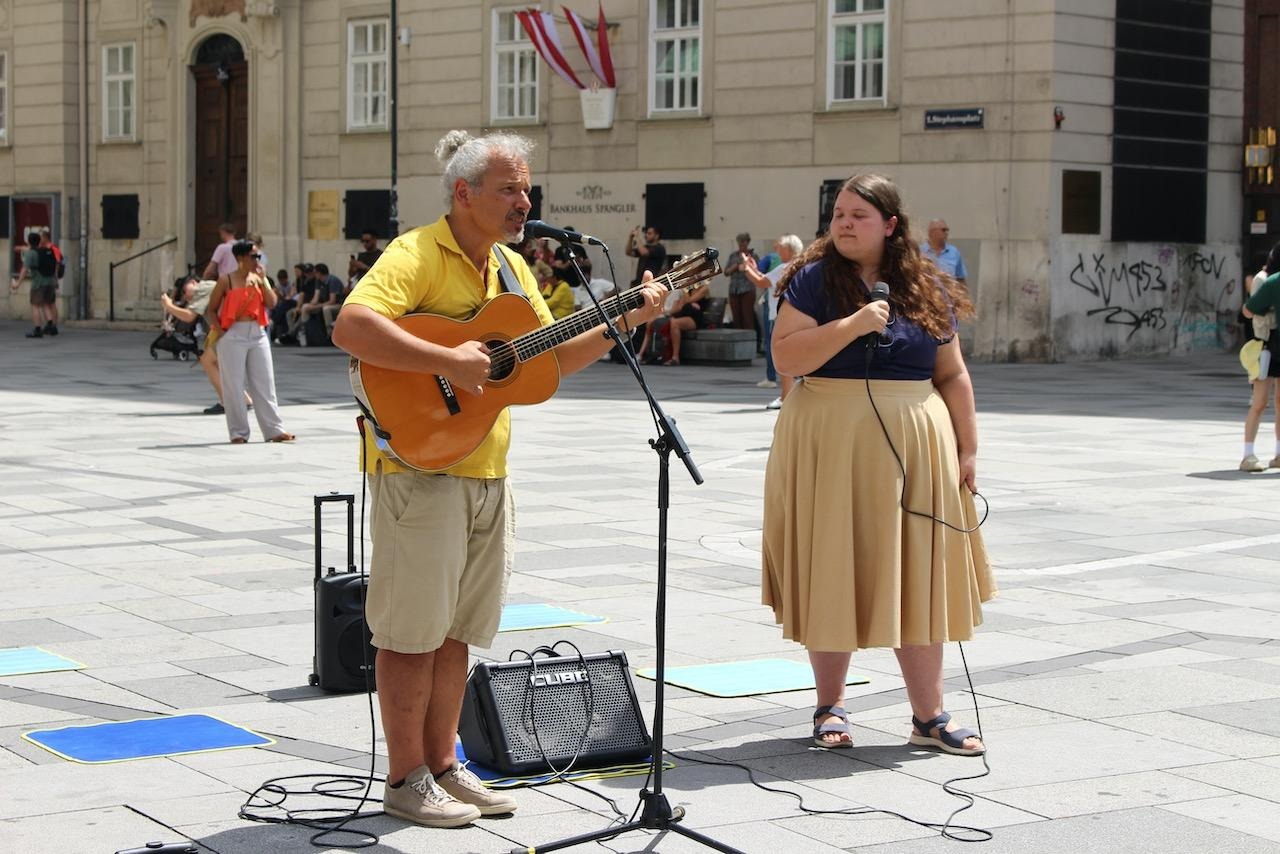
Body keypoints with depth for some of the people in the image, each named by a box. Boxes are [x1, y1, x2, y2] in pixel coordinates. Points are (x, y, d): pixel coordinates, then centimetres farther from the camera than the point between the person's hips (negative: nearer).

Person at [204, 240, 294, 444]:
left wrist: (262, 280, -9)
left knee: (264, 383, 4)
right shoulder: (226, 281, -2)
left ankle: (274, 430, 6)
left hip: (258, 335, 4)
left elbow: (272, 303, -2)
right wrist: (219, 330, -11)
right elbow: (211, 309, 1)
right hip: (233, 336, -4)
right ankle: (239, 433, 6)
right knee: (234, 385, 0)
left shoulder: (258, 279, 10)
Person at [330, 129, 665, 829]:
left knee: (454, 629, 14)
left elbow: (553, 359, 18)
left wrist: (625, 322, 7)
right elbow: (350, 327, -28)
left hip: (486, 470, 8)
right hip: (419, 463, -8)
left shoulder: (512, 267, 14)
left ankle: (442, 765, 24)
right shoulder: (416, 254, -13)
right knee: (413, 628, 0)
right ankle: (405, 779, 9)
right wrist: (449, 362, -29)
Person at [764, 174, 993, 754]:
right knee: (832, 574, 3)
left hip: (914, 446, 2)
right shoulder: (814, 279, -1)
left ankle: (928, 715, 11)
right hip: (830, 445, -2)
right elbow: (786, 357, -12)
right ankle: (830, 707, 18)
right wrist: (853, 325, -19)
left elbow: (953, 375, 11)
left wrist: (967, 450, 7)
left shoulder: (927, 290, 8)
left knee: (916, 577, 4)